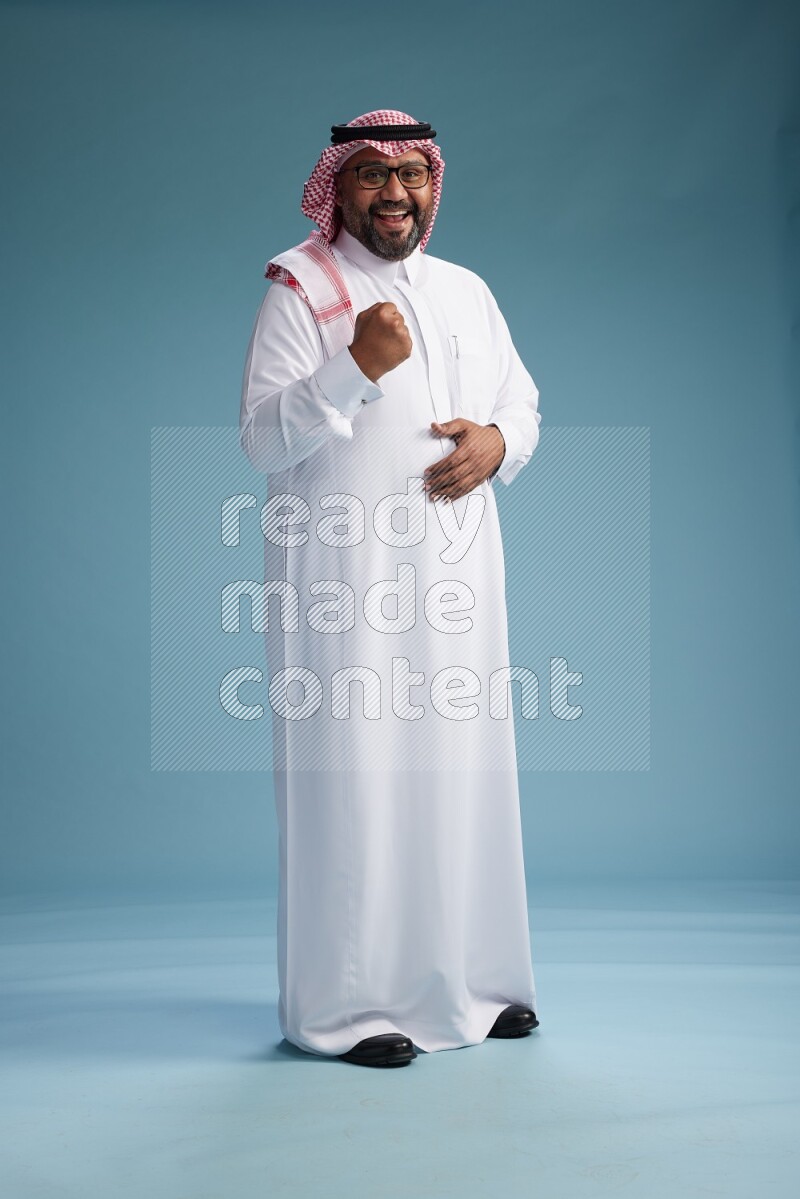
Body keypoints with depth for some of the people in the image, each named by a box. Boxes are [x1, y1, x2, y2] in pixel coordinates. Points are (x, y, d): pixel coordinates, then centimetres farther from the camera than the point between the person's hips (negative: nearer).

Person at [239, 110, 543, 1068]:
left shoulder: (467, 292, 17)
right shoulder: (298, 292, -1)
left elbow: (522, 403, 22)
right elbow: (262, 440, -9)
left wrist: (498, 442, -1)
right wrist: (358, 368, -22)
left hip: (458, 568, 6)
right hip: (346, 575, -5)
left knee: (464, 768, 9)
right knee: (354, 772, -4)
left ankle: (468, 981, 23)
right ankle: (347, 1005, 7)